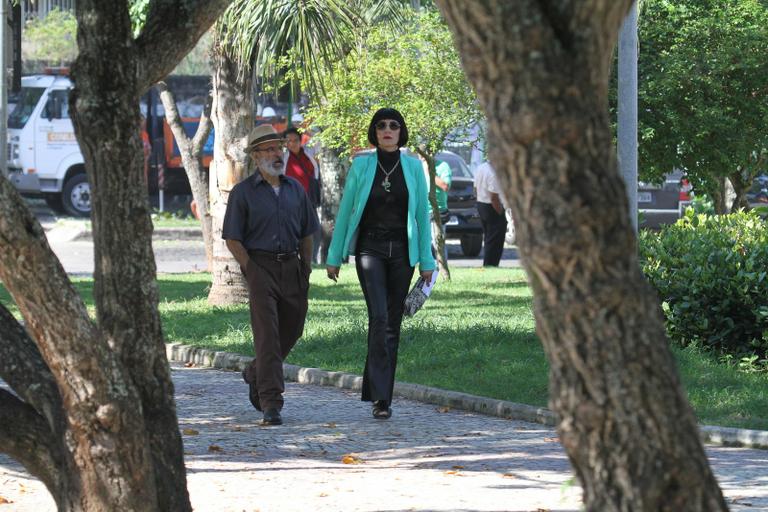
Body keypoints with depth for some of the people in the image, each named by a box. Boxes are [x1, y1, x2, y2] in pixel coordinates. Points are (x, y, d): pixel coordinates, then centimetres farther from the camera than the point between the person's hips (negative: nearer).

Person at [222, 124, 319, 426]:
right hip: (260, 267, -5)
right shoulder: (243, 192, -2)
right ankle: (271, 403, -13)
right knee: (267, 334, -11)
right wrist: (252, 272, -10)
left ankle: (256, 374, 36)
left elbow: (306, 234, 18)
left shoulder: (295, 189, 12)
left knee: (292, 330, 11)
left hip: (291, 267, 5)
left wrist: (305, 270, 9)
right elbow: (232, 239, -3)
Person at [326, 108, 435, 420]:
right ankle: (380, 398, -19)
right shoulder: (361, 166, 1)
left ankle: (380, 392, 14)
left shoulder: (413, 167, 5)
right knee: (379, 317, -17)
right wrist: (334, 257, 6)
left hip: (402, 250, 2)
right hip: (370, 249, -2)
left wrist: (426, 260, 5)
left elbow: (422, 214, 8)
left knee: (393, 322, 4)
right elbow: (345, 211, 6)